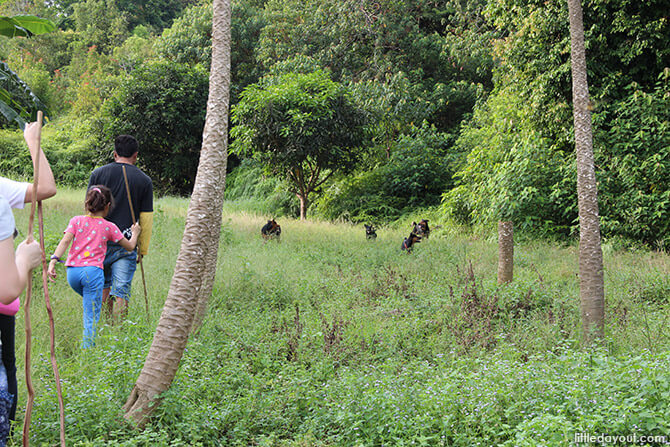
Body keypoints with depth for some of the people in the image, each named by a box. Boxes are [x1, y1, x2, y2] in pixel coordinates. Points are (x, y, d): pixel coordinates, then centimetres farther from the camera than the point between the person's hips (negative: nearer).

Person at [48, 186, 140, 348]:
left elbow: (65, 241, -6)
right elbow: (130, 246, 15)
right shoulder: (109, 227, 7)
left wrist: (53, 260, -15)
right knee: (91, 317, -2)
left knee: (90, 303, 29)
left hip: (72, 272, 4)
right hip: (93, 271, -4)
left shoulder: (76, 221, 11)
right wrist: (134, 234, 34)